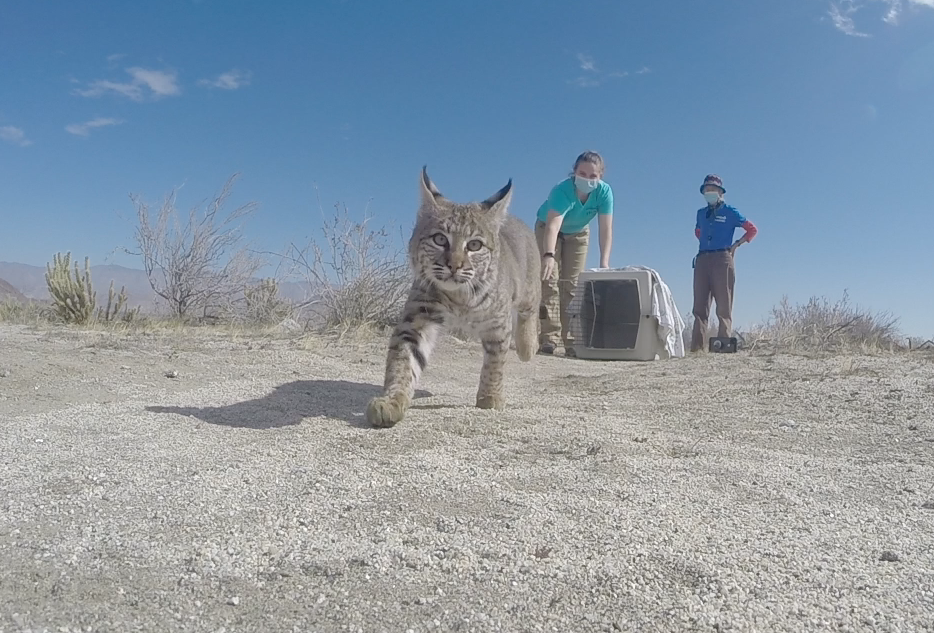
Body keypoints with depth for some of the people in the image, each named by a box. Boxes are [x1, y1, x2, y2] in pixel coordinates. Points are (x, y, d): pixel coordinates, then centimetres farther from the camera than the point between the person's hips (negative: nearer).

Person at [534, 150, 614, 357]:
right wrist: (548, 255, -66)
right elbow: (553, 225, -51)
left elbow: (606, 229, -31)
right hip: (547, 228, -3)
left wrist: (604, 262, -42)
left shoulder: (604, 192, -27)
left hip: (578, 234, 3)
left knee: (572, 285, -1)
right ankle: (548, 339, -14)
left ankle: (572, 342, -2)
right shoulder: (562, 190, -38)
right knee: (550, 281, -12)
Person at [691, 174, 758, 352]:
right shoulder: (701, 213, 18)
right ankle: (697, 346, -4)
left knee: (723, 307, -6)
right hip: (702, 260, 5)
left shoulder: (730, 212, 5)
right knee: (699, 306, -2)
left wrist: (736, 245, 3)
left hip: (722, 259, -4)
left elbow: (752, 229, 10)